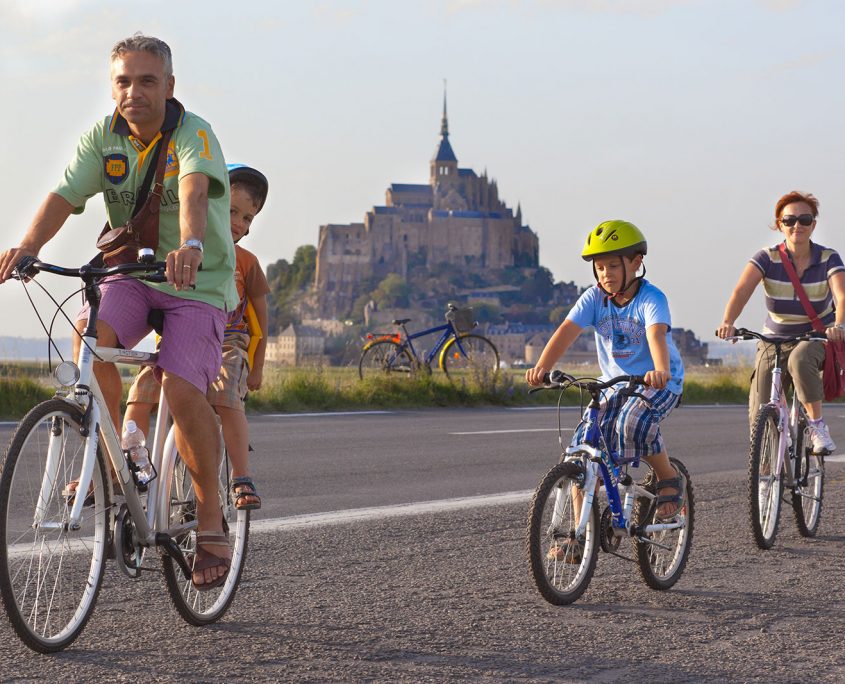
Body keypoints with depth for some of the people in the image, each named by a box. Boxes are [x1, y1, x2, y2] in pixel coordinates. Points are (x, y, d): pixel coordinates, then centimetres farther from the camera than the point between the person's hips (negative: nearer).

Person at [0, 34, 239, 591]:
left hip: (199, 282, -4)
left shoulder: (194, 135, -17)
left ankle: (211, 519, -6)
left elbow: (193, 192, -39)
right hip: (130, 274, 4)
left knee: (181, 387, -24)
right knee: (90, 336, -28)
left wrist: (190, 246, -59)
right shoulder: (104, 138, -3)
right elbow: (64, 196, -16)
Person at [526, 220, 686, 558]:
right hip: (615, 383, 5)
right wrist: (541, 367, -38)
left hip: (660, 383, -5)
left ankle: (670, 479, -6)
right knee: (583, 446, -10)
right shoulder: (594, 298, -7)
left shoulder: (651, 299, -19)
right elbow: (566, 331, -20)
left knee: (633, 422, -35)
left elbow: (657, 335, -38)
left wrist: (659, 371, -59)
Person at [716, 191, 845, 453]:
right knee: (760, 416, -8)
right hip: (774, 339, 2)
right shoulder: (767, 258, -12)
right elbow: (741, 291, -26)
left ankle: (817, 425, -21)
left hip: (816, 338, -1)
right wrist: (728, 323, -45)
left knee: (800, 360, -38)